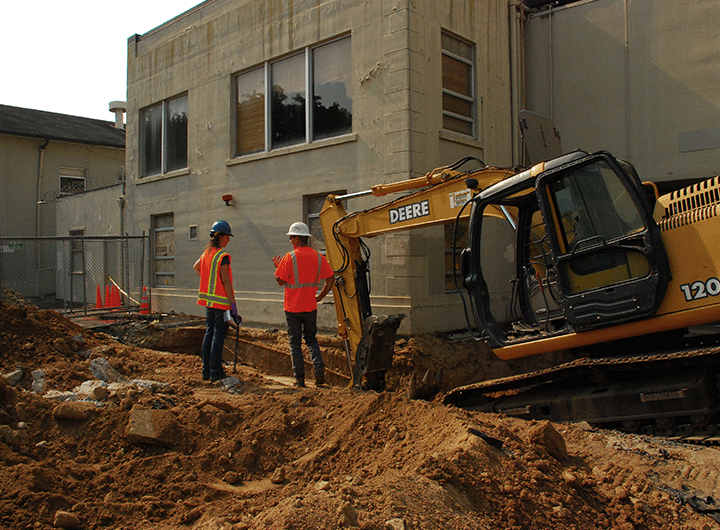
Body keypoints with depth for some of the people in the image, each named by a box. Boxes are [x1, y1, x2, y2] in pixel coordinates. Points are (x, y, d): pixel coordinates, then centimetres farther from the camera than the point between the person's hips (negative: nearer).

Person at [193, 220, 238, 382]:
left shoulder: (206, 252, 9)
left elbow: (196, 267, 27)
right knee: (218, 336, -3)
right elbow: (226, 281, -19)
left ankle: (206, 370, 21)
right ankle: (216, 373, 1)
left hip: (207, 299, 8)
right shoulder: (223, 256, -16)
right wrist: (233, 303, -16)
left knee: (209, 333, 15)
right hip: (221, 301, -8)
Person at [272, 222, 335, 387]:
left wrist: (277, 267, 8)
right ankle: (319, 368, -1)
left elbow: (280, 281, -9)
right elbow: (330, 279, 1)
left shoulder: (290, 257, -12)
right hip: (310, 306, 4)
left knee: (295, 343, 7)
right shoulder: (318, 256, 2)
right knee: (311, 338, 18)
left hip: (293, 307, -4)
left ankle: (299, 378, 7)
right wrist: (320, 296, 10)